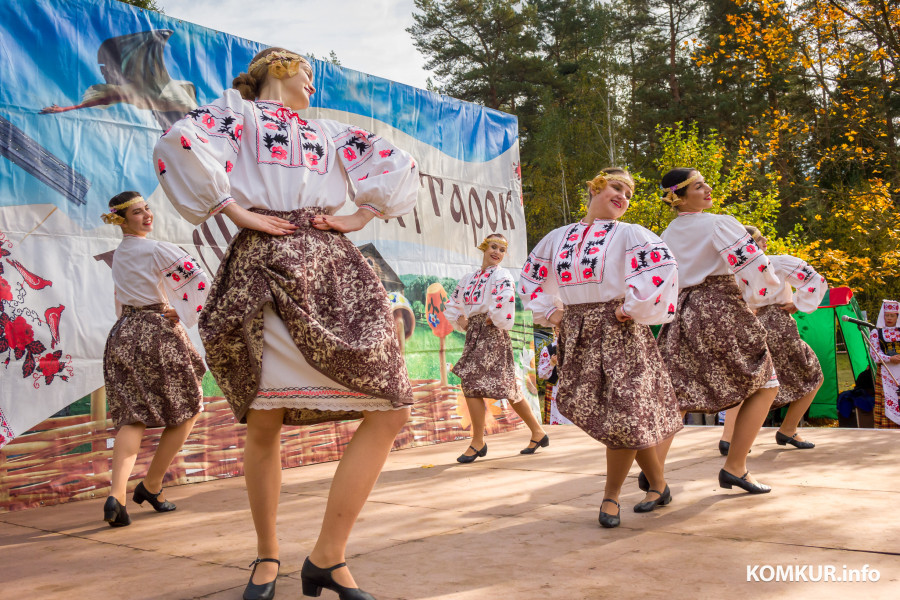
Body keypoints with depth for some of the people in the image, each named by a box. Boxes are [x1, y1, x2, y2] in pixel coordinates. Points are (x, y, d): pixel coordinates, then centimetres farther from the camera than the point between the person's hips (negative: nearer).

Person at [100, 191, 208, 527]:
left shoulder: (118, 256, 16)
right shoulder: (158, 250, -8)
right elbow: (200, 282, -16)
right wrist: (183, 318, -6)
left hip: (122, 335, 7)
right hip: (158, 334, -7)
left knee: (132, 416, 2)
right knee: (187, 411, 8)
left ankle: (116, 494, -17)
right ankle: (151, 486, 14)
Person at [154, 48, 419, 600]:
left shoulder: (332, 132, 28)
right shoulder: (236, 112, 15)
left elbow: (398, 167, 24)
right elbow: (180, 146, -5)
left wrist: (361, 216, 10)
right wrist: (239, 212, -9)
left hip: (335, 268, 5)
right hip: (266, 265, -4)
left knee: (391, 409, -7)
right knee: (264, 422, -2)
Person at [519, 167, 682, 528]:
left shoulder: (627, 234, -2)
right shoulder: (559, 238, 12)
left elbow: (663, 266, -18)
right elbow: (531, 276, 23)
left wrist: (632, 307, -17)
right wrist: (549, 312, 11)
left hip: (617, 329, -4)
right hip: (575, 334, 5)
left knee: (622, 411, -7)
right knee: (595, 412, 6)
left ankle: (611, 496, 13)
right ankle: (658, 485, 23)